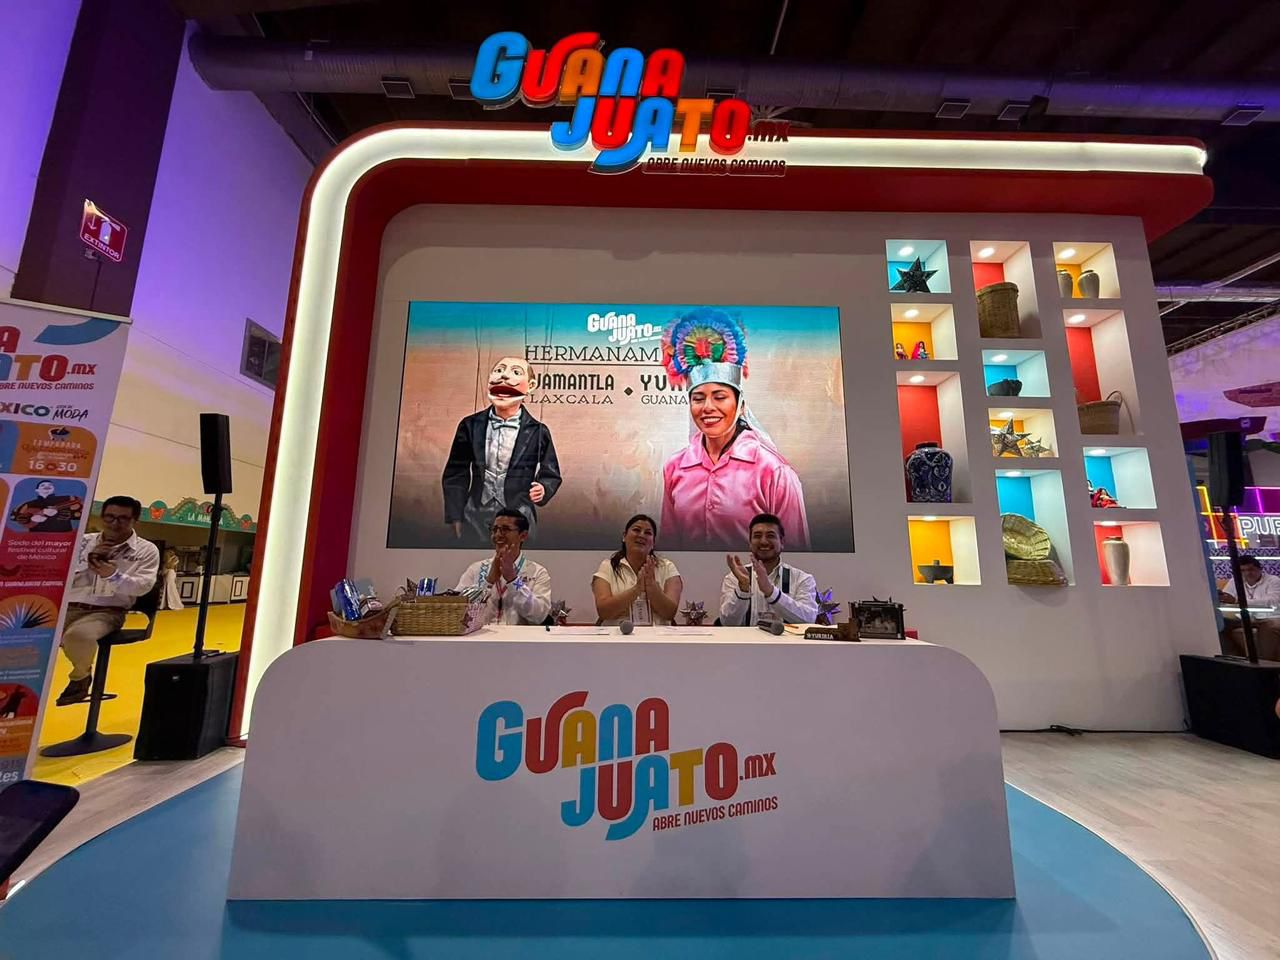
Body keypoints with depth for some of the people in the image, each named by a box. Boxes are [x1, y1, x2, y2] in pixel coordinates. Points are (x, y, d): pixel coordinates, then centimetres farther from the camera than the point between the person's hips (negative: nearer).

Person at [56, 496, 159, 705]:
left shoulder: (146, 550, 1)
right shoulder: (83, 541, 12)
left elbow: (143, 586, -9)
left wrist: (113, 575, -26)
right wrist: (87, 560, -10)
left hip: (107, 612, -4)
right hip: (66, 607, 4)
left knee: (78, 635, -33)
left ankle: (81, 676, -2)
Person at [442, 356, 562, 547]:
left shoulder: (538, 431, -3)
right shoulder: (470, 425, 0)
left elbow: (551, 474, 6)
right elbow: (456, 473, 6)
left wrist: (543, 489, -16)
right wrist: (455, 517, 2)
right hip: (475, 518, 1)